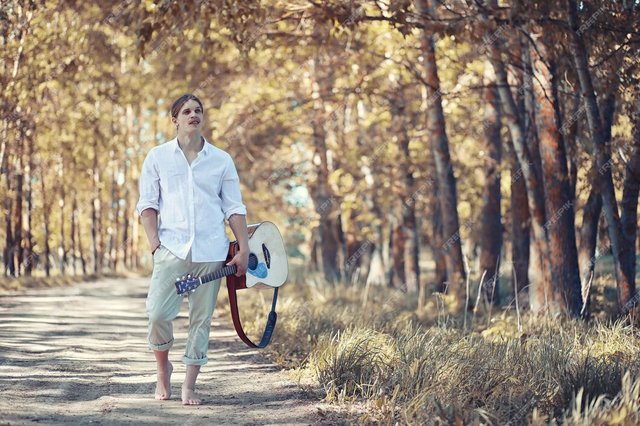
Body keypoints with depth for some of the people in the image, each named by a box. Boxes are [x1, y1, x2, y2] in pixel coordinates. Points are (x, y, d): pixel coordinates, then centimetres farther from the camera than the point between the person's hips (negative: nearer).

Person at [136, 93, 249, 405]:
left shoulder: (221, 160, 10)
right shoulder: (158, 157, 8)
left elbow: (234, 208, 10)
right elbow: (147, 203, 5)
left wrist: (244, 249, 1)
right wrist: (154, 243, -7)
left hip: (211, 251, 1)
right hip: (172, 248, -1)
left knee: (201, 318, 2)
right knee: (157, 313, -12)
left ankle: (189, 386, 11)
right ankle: (163, 369, 14)